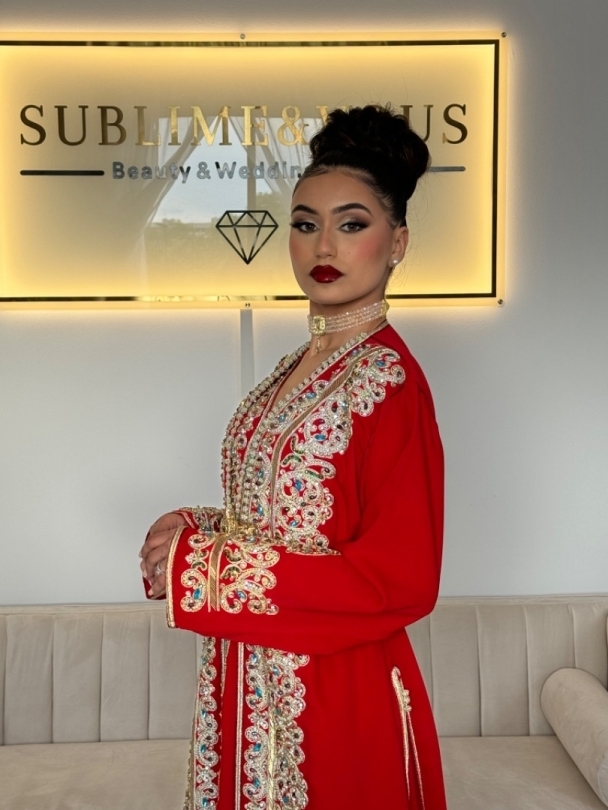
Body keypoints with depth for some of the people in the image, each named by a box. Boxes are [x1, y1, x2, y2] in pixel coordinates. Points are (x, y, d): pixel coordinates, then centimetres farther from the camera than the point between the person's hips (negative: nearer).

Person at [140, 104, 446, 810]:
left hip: (336, 693, -7)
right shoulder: (302, 365, 4)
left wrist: (203, 567, -21)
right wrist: (198, 531, -6)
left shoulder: (388, 380, -19)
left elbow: (400, 579, -22)